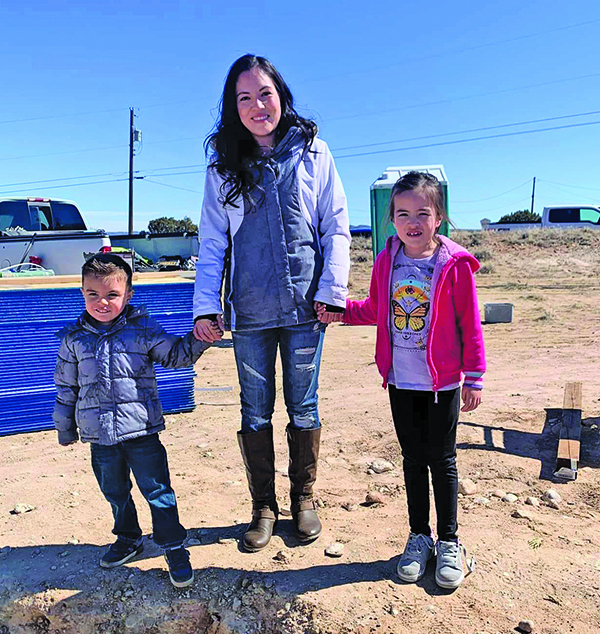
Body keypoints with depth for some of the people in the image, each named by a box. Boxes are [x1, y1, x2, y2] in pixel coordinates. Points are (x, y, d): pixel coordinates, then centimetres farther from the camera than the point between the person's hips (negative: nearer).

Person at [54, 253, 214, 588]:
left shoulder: (142, 329, -2)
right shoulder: (74, 338, 4)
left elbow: (175, 354, 1)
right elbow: (66, 386, 13)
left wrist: (197, 338, -18)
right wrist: (65, 428, 18)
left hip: (141, 429, -3)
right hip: (99, 434, 3)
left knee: (157, 490, 0)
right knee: (114, 491, 18)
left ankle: (174, 547, 16)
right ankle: (128, 538, 40)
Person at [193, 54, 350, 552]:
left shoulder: (312, 152, 4)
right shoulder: (224, 166, 7)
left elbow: (336, 227, 3)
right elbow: (212, 241, 5)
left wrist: (332, 290, -7)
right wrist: (206, 306, -4)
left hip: (304, 306, -1)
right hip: (249, 311, 1)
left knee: (304, 408, 10)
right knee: (255, 412, 9)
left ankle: (304, 497, 30)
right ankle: (263, 505, 27)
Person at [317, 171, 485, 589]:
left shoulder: (455, 265, -11)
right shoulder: (387, 262, 0)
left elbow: (470, 325, -7)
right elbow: (375, 309, 14)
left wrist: (474, 378, -5)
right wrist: (340, 312, 1)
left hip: (442, 383, -3)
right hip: (400, 382, 3)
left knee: (442, 461, 9)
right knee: (413, 459, 15)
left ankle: (449, 541, 28)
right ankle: (419, 536, 32)